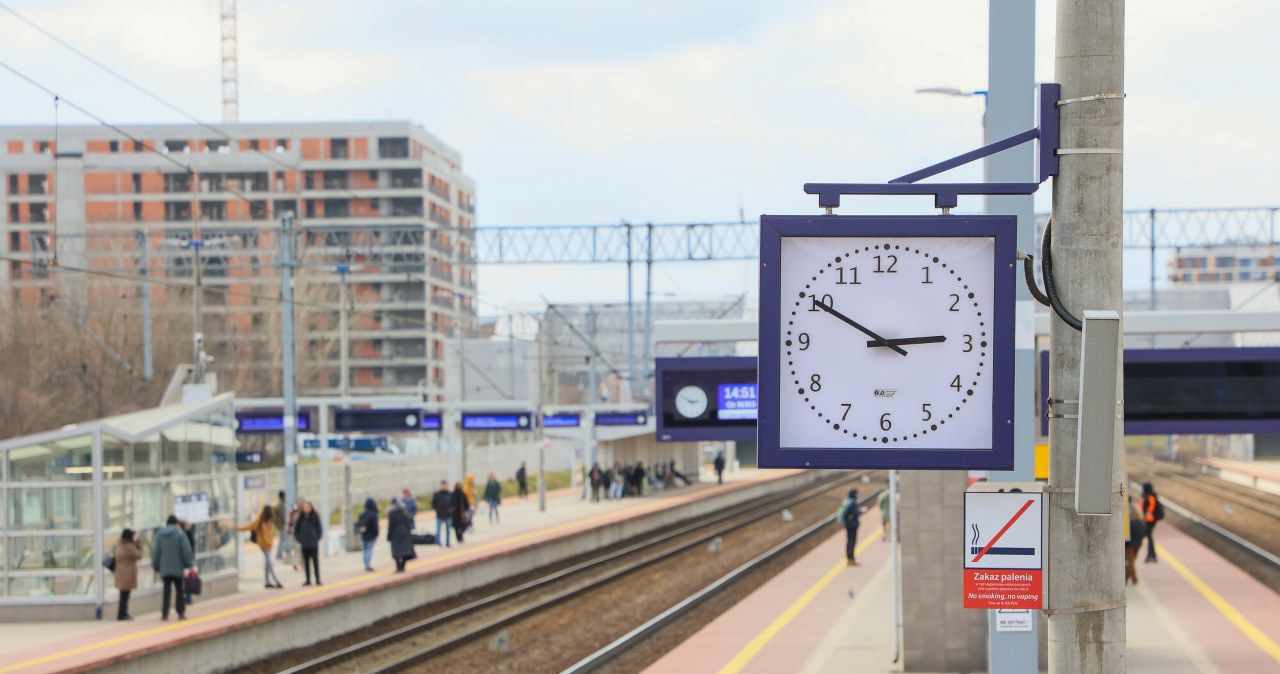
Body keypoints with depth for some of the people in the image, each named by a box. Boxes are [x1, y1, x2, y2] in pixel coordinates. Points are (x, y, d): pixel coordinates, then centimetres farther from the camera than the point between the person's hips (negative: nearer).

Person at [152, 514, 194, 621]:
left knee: (166, 590, 6)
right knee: (179, 590, 6)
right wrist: (190, 564, 0)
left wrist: (155, 566, 15)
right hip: (178, 568, -3)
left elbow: (155, 551, 7)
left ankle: (164, 613, -1)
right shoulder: (180, 534, -7)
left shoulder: (160, 534, 4)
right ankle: (181, 613, 5)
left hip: (165, 568, 3)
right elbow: (186, 551, -8)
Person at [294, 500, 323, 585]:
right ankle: (308, 580, 12)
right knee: (306, 562, 7)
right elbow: (296, 529, 8)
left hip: (314, 544, -2)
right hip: (304, 544, 2)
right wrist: (298, 539, 0)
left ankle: (318, 580, 2)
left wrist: (317, 538, -4)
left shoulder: (315, 517, -3)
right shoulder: (301, 518, 1)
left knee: (315, 562, 0)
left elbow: (319, 528, 2)